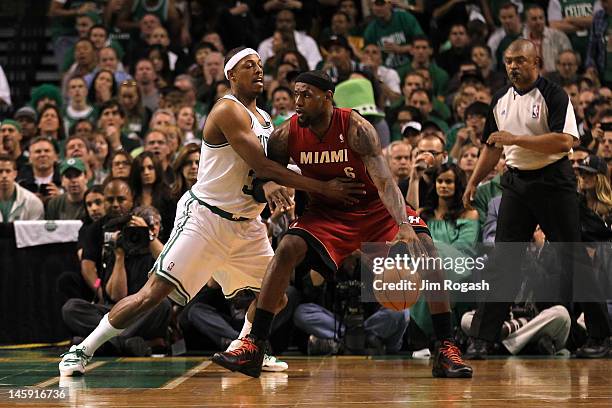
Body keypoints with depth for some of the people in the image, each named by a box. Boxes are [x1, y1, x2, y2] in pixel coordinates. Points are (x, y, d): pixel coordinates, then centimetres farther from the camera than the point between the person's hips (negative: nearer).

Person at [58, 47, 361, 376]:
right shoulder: (228, 110, -15)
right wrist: (323, 187, -24)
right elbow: (262, 165, -24)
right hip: (205, 217, -9)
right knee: (154, 292, -13)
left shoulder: (264, 119, 13)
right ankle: (82, 351, -7)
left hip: (245, 223, 9)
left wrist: (270, 189, -1)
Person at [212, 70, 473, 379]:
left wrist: (404, 227, -51)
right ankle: (252, 347, -15)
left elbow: (384, 181, -36)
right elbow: (264, 177, -1)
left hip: (375, 206, -3)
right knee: (286, 250, -20)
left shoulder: (355, 128, -27)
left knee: (423, 247, -23)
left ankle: (446, 350, -17)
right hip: (327, 211, 3)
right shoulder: (287, 135, -15)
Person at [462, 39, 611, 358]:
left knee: (572, 259, -2)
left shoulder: (554, 96, -10)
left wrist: (515, 139, -23)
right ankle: (482, 338, 0)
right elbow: (492, 146, 22)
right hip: (516, 183, 5)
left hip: (553, 182, -5)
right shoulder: (501, 100, 11)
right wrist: (474, 181, 14)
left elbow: (564, 141, -23)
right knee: (502, 260, 0)